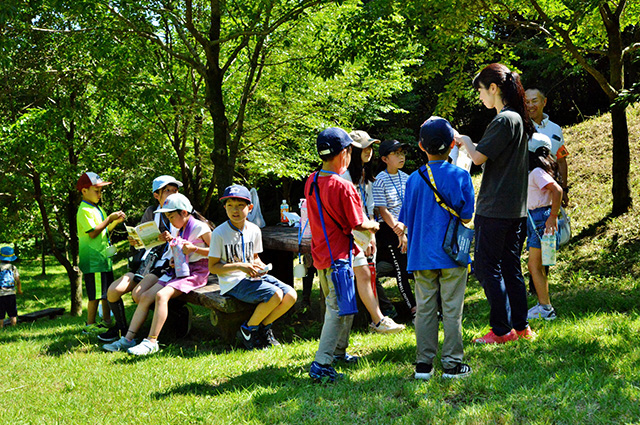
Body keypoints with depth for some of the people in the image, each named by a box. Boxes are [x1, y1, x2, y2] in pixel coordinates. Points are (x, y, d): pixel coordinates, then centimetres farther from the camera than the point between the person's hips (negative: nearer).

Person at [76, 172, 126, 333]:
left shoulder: (97, 209, 19)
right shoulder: (84, 210, -12)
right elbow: (93, 232, -20)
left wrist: (117, 221, 8)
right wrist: (110, 219, -17)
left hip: (103, 256, 10)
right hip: (92, 258, -10)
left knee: (107, 292, 12)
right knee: (96, 293, -9)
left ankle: (107, 321, 19)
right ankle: (90, 325, -4)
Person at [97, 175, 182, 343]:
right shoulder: (152, 212, 13)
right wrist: (134, 242, -3)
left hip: (167, 266, -6)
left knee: (138, 293, -30)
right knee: (113, 290, -11)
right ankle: (121, 328, 10)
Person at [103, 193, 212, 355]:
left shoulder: (200, 227, -7)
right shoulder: (181, 230, 18)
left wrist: (194, 248, -20)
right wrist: (172, 240, 13)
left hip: (195, 273, -9)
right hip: (178, 271, 9)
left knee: (162, 295, -30)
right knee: (145, 296, -6)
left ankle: (151, 342, -31)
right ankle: (128, 339, -7)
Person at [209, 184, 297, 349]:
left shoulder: (254, 230, 7)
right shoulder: (219, 233, -10)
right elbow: (212, 267, -9)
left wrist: (259, 265, -4)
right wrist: (240, 266, -20)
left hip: (253, 276, 7)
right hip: (233, 282, -7)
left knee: (290, 295, -11)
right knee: (275, 295, -26)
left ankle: (263, 328, 8)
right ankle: (247, 331, -7)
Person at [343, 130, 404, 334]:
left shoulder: (366, 176, 15)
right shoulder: (346, 175, -13)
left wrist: (372, 236, 12)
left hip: (365, 231, 8)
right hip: (351, 233, -8)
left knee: (369, 275, 7)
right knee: (362, 274, -10)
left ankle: (377, 318, 9)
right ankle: (378, 320, -13)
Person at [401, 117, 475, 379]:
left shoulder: (414, 179, 3)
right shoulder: (460, 176, -5)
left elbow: (406, 221, 6)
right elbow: (466, 216, -5)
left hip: (421, 257, 3)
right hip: (452, 254, -3)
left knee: (425, 310, 8)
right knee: (452, 310, 2)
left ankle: (424, 364, 9)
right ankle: (452, 364, 4)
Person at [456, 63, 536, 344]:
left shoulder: (503, 121, -15)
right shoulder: (519, 120, 13)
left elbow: (479, 157, -16)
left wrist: (464, 140, 2)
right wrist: (469, 144, 17)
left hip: (494, 208, -9)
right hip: (517, 207, 9)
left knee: (487, 267, -3)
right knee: (510, 267, 13)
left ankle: (502, 329, -2)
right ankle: (521, 326, 16)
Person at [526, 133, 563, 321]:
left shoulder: (538, 172, -16)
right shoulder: (533, 171, 13)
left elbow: (557, 190, -27)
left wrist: (553, 218, -26)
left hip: (542, 219, -10)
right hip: (533, 219, 10)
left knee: (534, 265, -7)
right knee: (535, 266, 14)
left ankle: (546, 309, -4)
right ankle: (543, 305, 20)